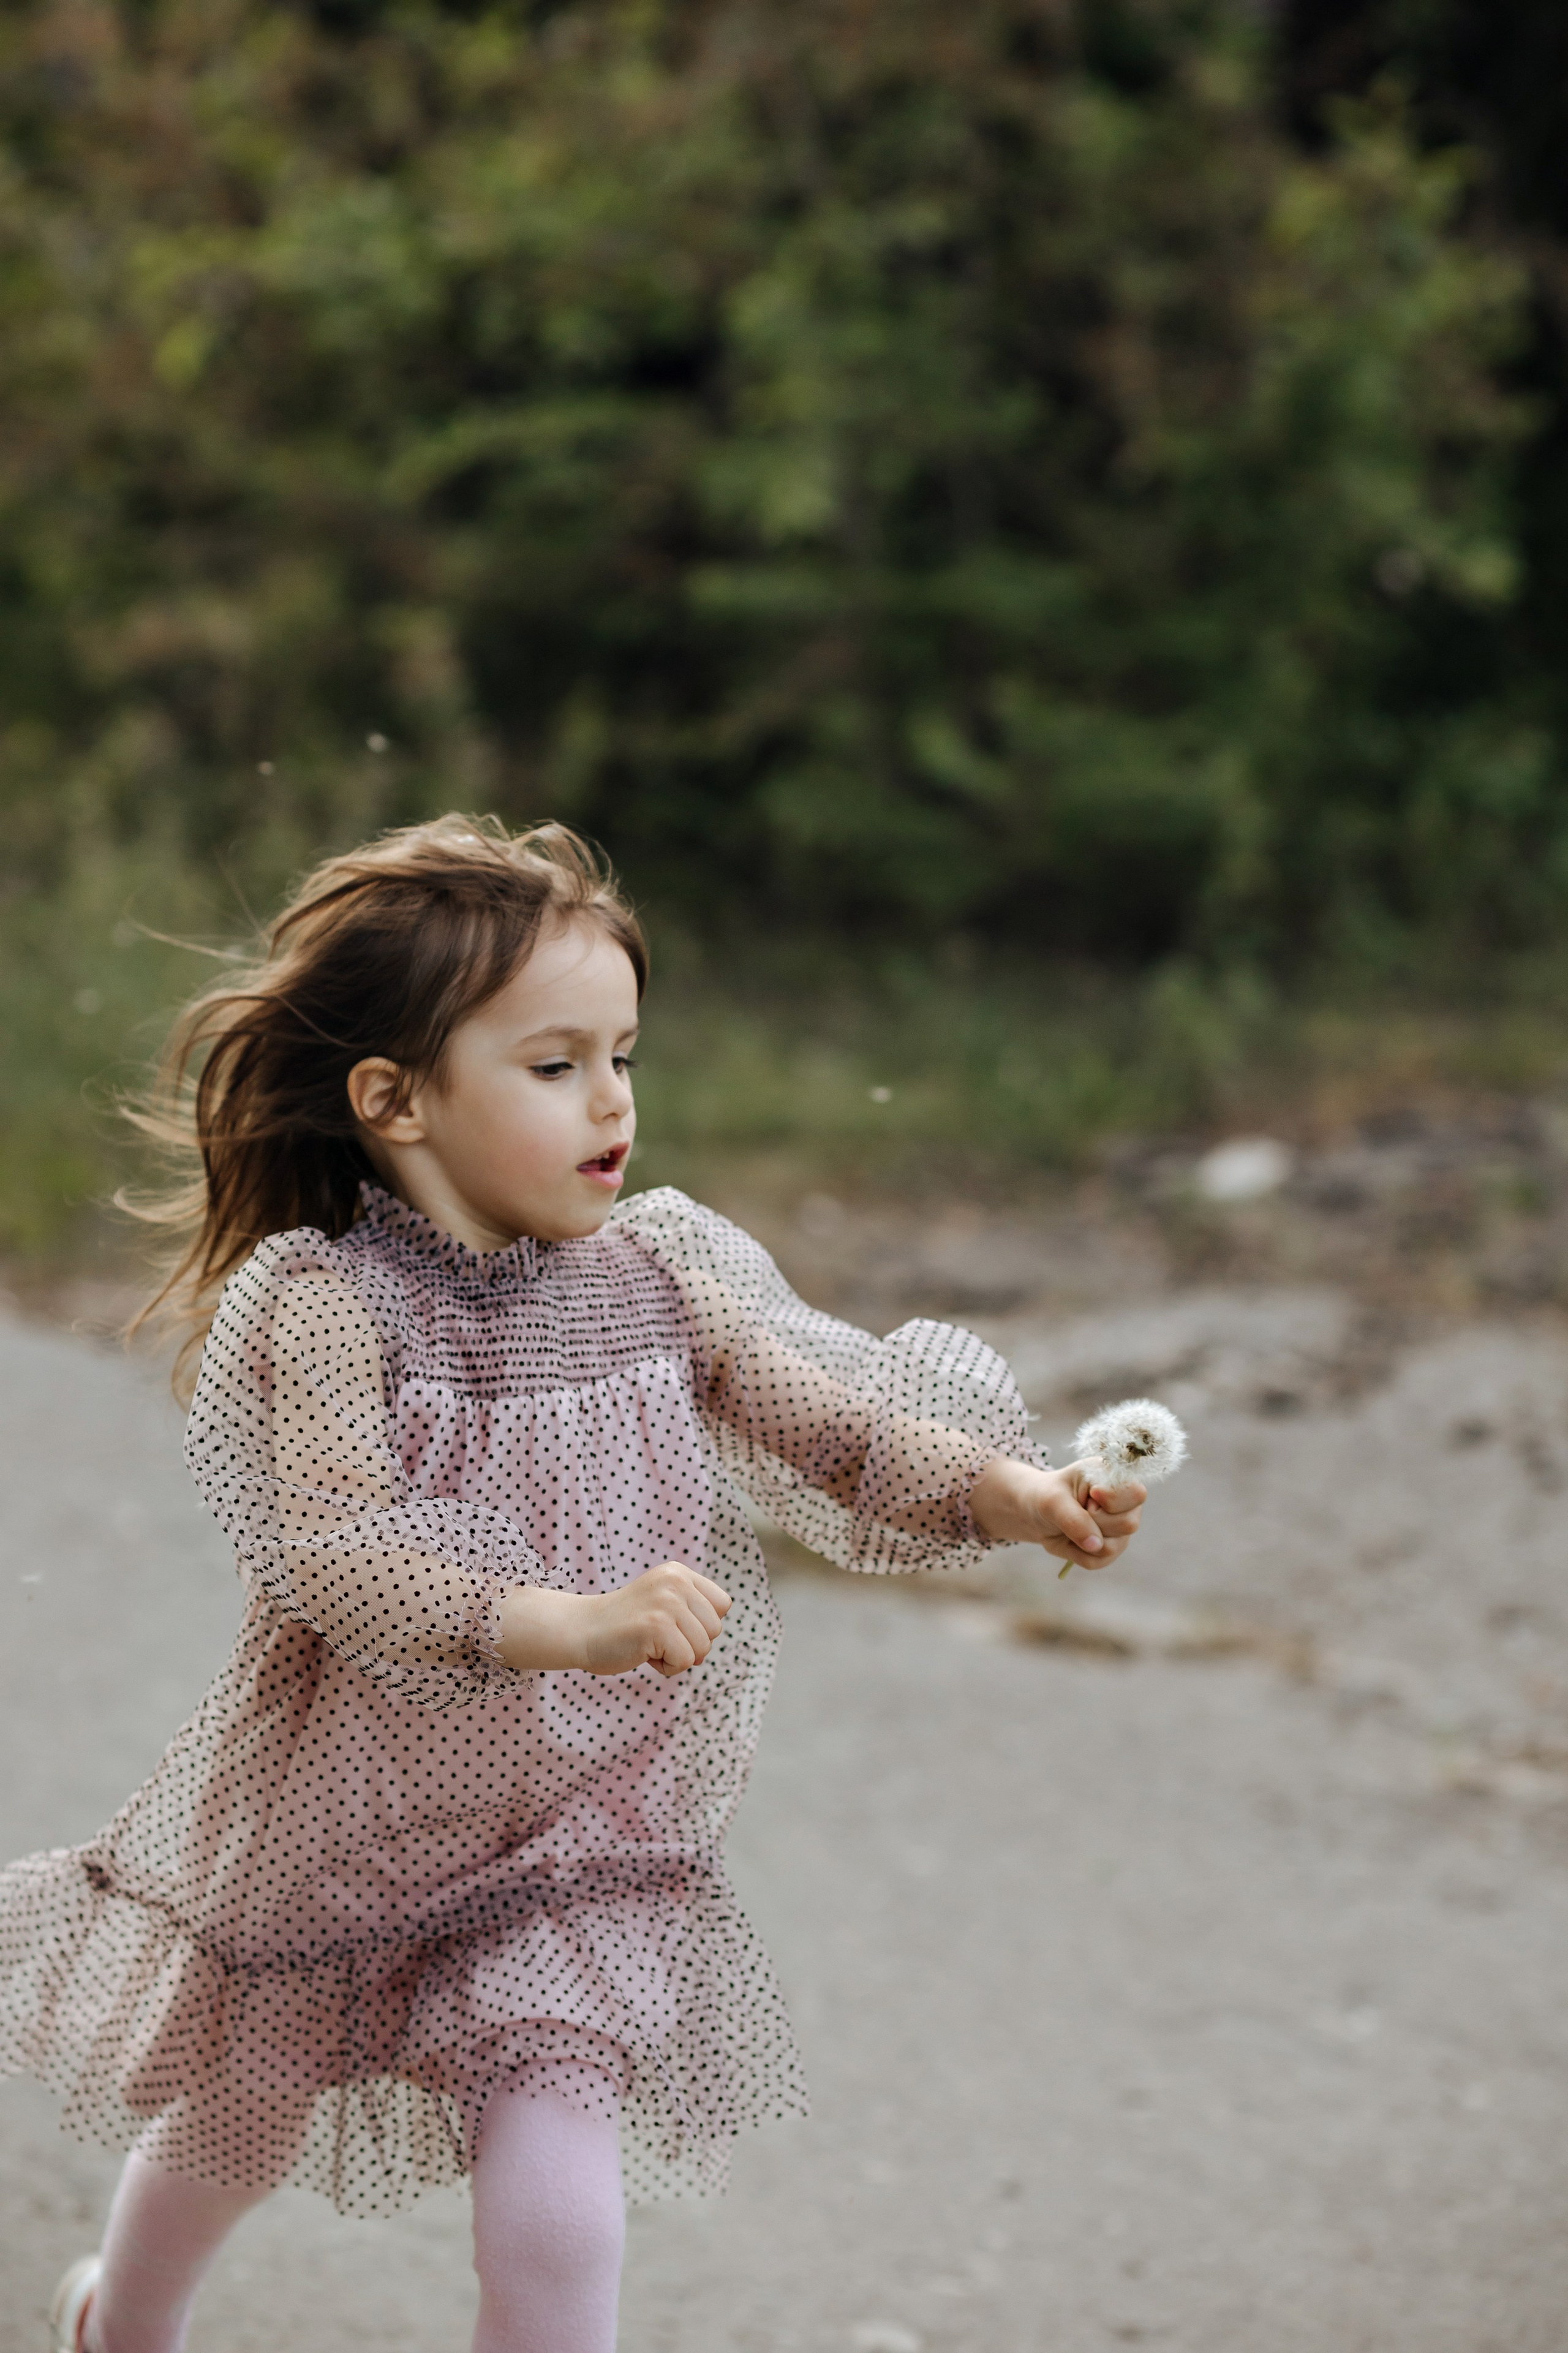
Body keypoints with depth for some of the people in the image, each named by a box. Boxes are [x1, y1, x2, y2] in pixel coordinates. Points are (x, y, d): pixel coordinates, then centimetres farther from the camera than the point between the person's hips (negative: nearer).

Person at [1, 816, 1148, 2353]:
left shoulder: (656, 1278, -7)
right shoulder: (319, 1304, -22)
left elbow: (837, 1428, -9)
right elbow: (330, 1550, -34)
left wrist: (1003, 1492, -28)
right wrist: (567, 1624, -47)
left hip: (581, 1856, 2)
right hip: (338, 1842, -2)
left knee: (557, 2226, -9)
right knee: (233, 2135, 24)